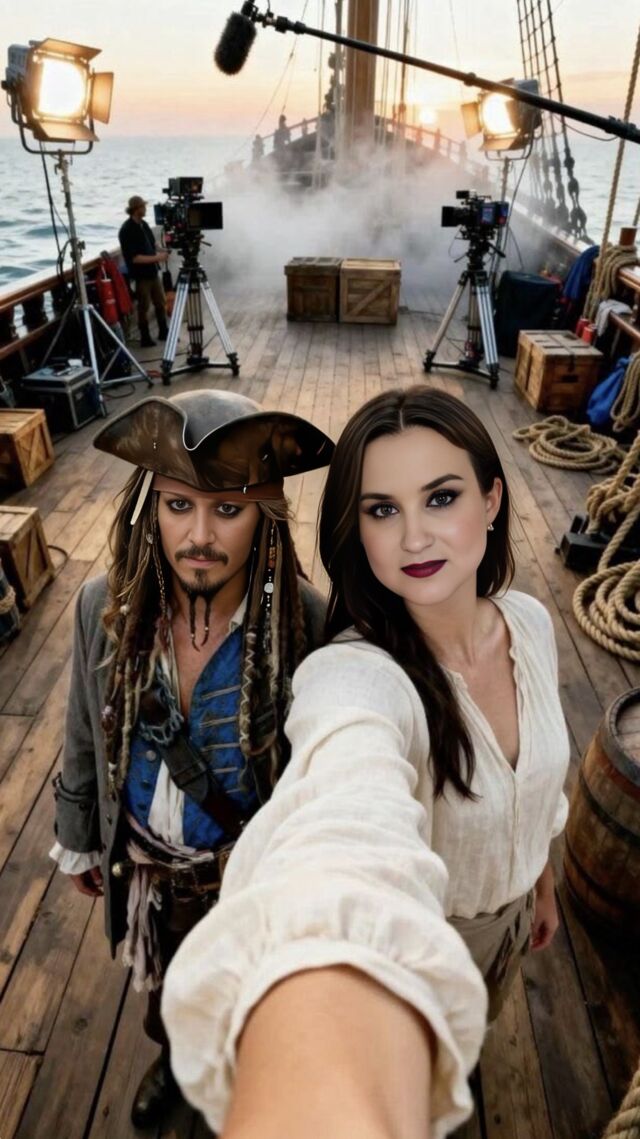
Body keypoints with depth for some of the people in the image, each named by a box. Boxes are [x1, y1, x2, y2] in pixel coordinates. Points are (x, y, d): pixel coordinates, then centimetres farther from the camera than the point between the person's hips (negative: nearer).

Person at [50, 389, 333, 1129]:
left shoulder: (311, 624, -29)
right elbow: (86, 739, -5)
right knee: (166, 982, 33)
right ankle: (175, 1054, 68)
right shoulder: (105, 608, -21)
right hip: (147, 866, 3)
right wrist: (77, 840, 7)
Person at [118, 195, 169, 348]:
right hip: (140, 275, -8)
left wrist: (160, 251, 0)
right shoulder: (127, 230, -18)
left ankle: (164, 332, 29)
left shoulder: (143, 224, 8)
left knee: (161, 303, 15)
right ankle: (145, 338, 14)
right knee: (144, 307, 2)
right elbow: (134, 258, -22)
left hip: (152, 272, 8)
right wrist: (156, 258, -22)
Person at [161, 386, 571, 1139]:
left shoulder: (529, 622, -16)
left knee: (470, 1038, 34)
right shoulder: (351, 676, -39)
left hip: (509, 916, 6)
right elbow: (344, 839, -62)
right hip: (412, 940, -5)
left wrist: (543, 881, 15)